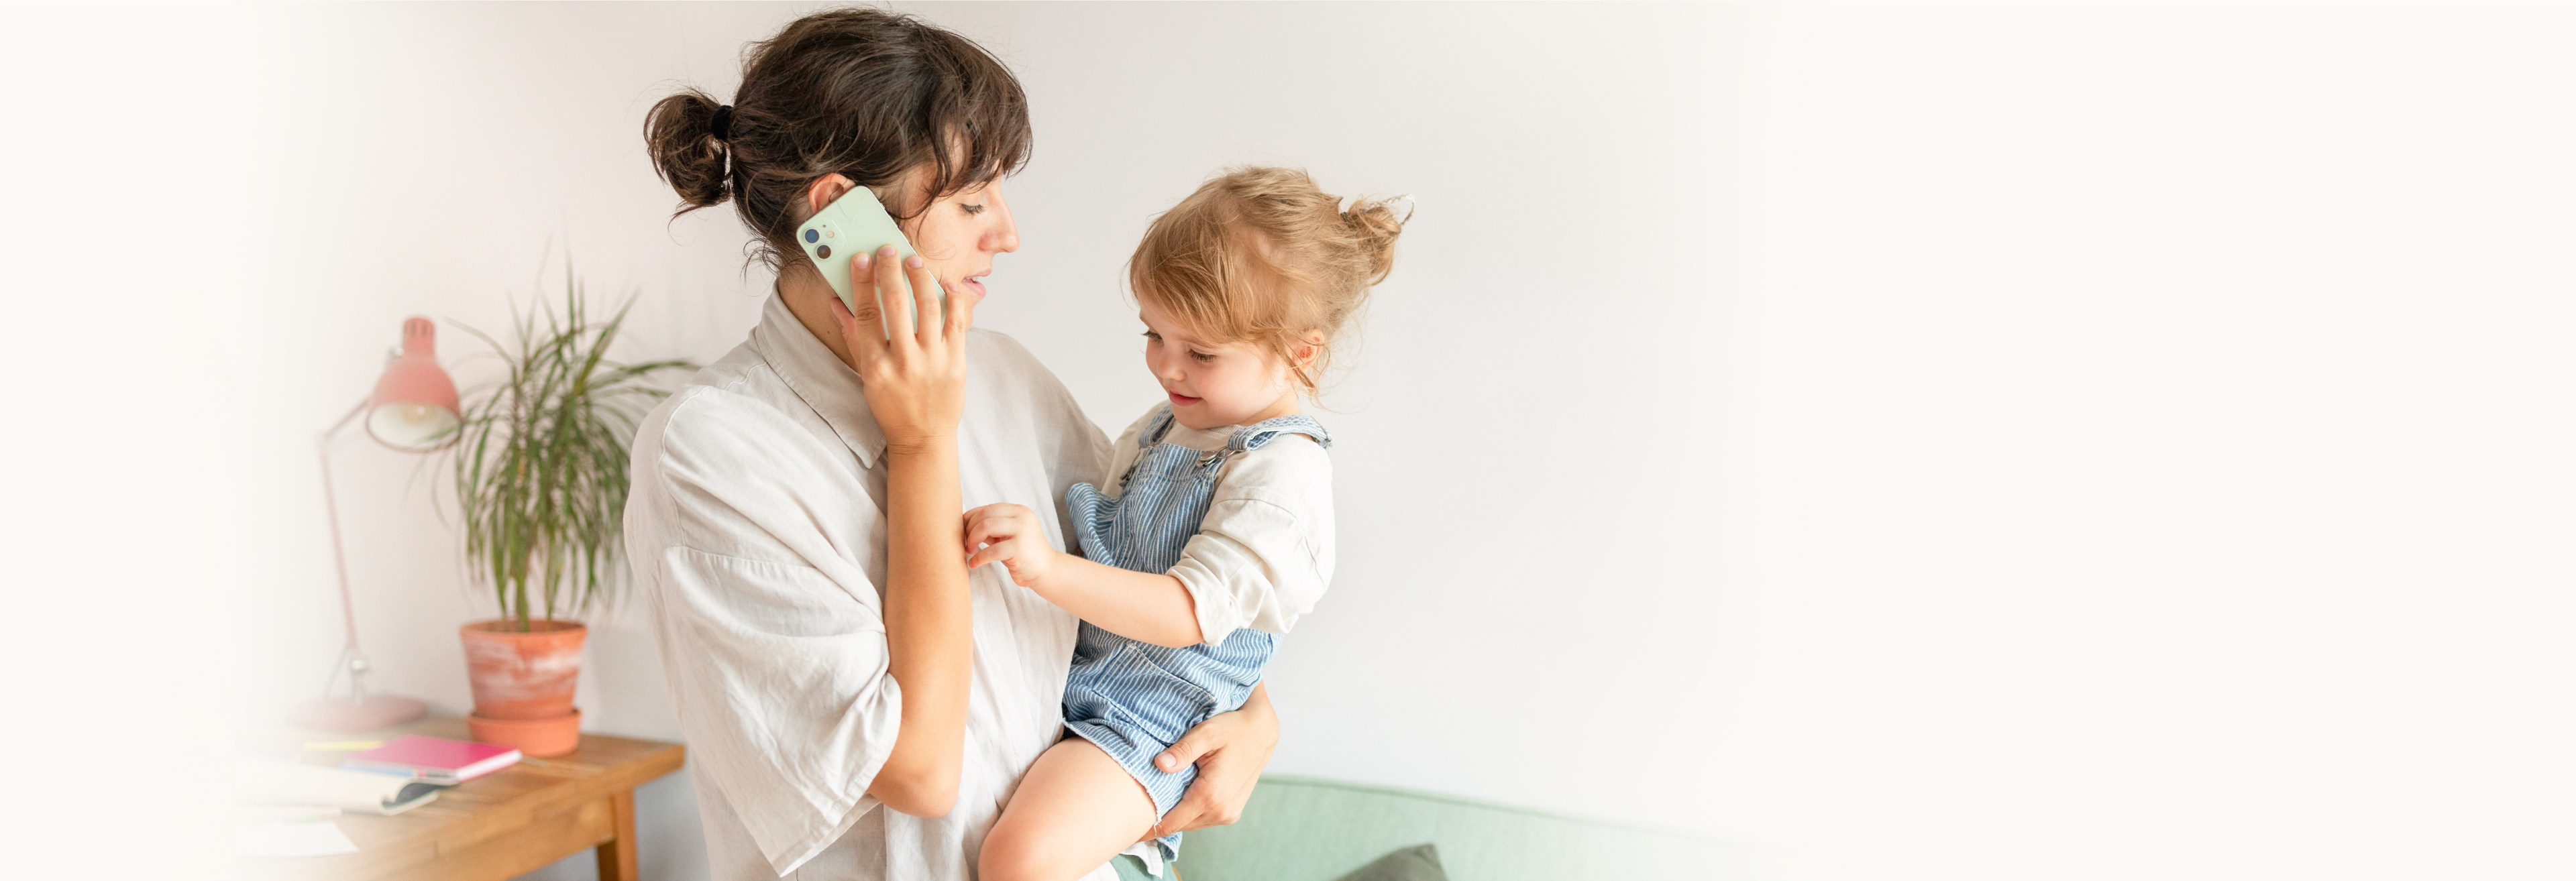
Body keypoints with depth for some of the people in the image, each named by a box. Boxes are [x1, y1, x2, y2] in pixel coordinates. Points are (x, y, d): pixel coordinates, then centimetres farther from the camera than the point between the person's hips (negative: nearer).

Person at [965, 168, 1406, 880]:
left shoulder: (1282, 473, -19)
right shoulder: (1175, 420, 10)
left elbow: (1190, 612, -28)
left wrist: (1051, 569, -38)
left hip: (1145, 721, -9)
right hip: (1070, 663, 9)